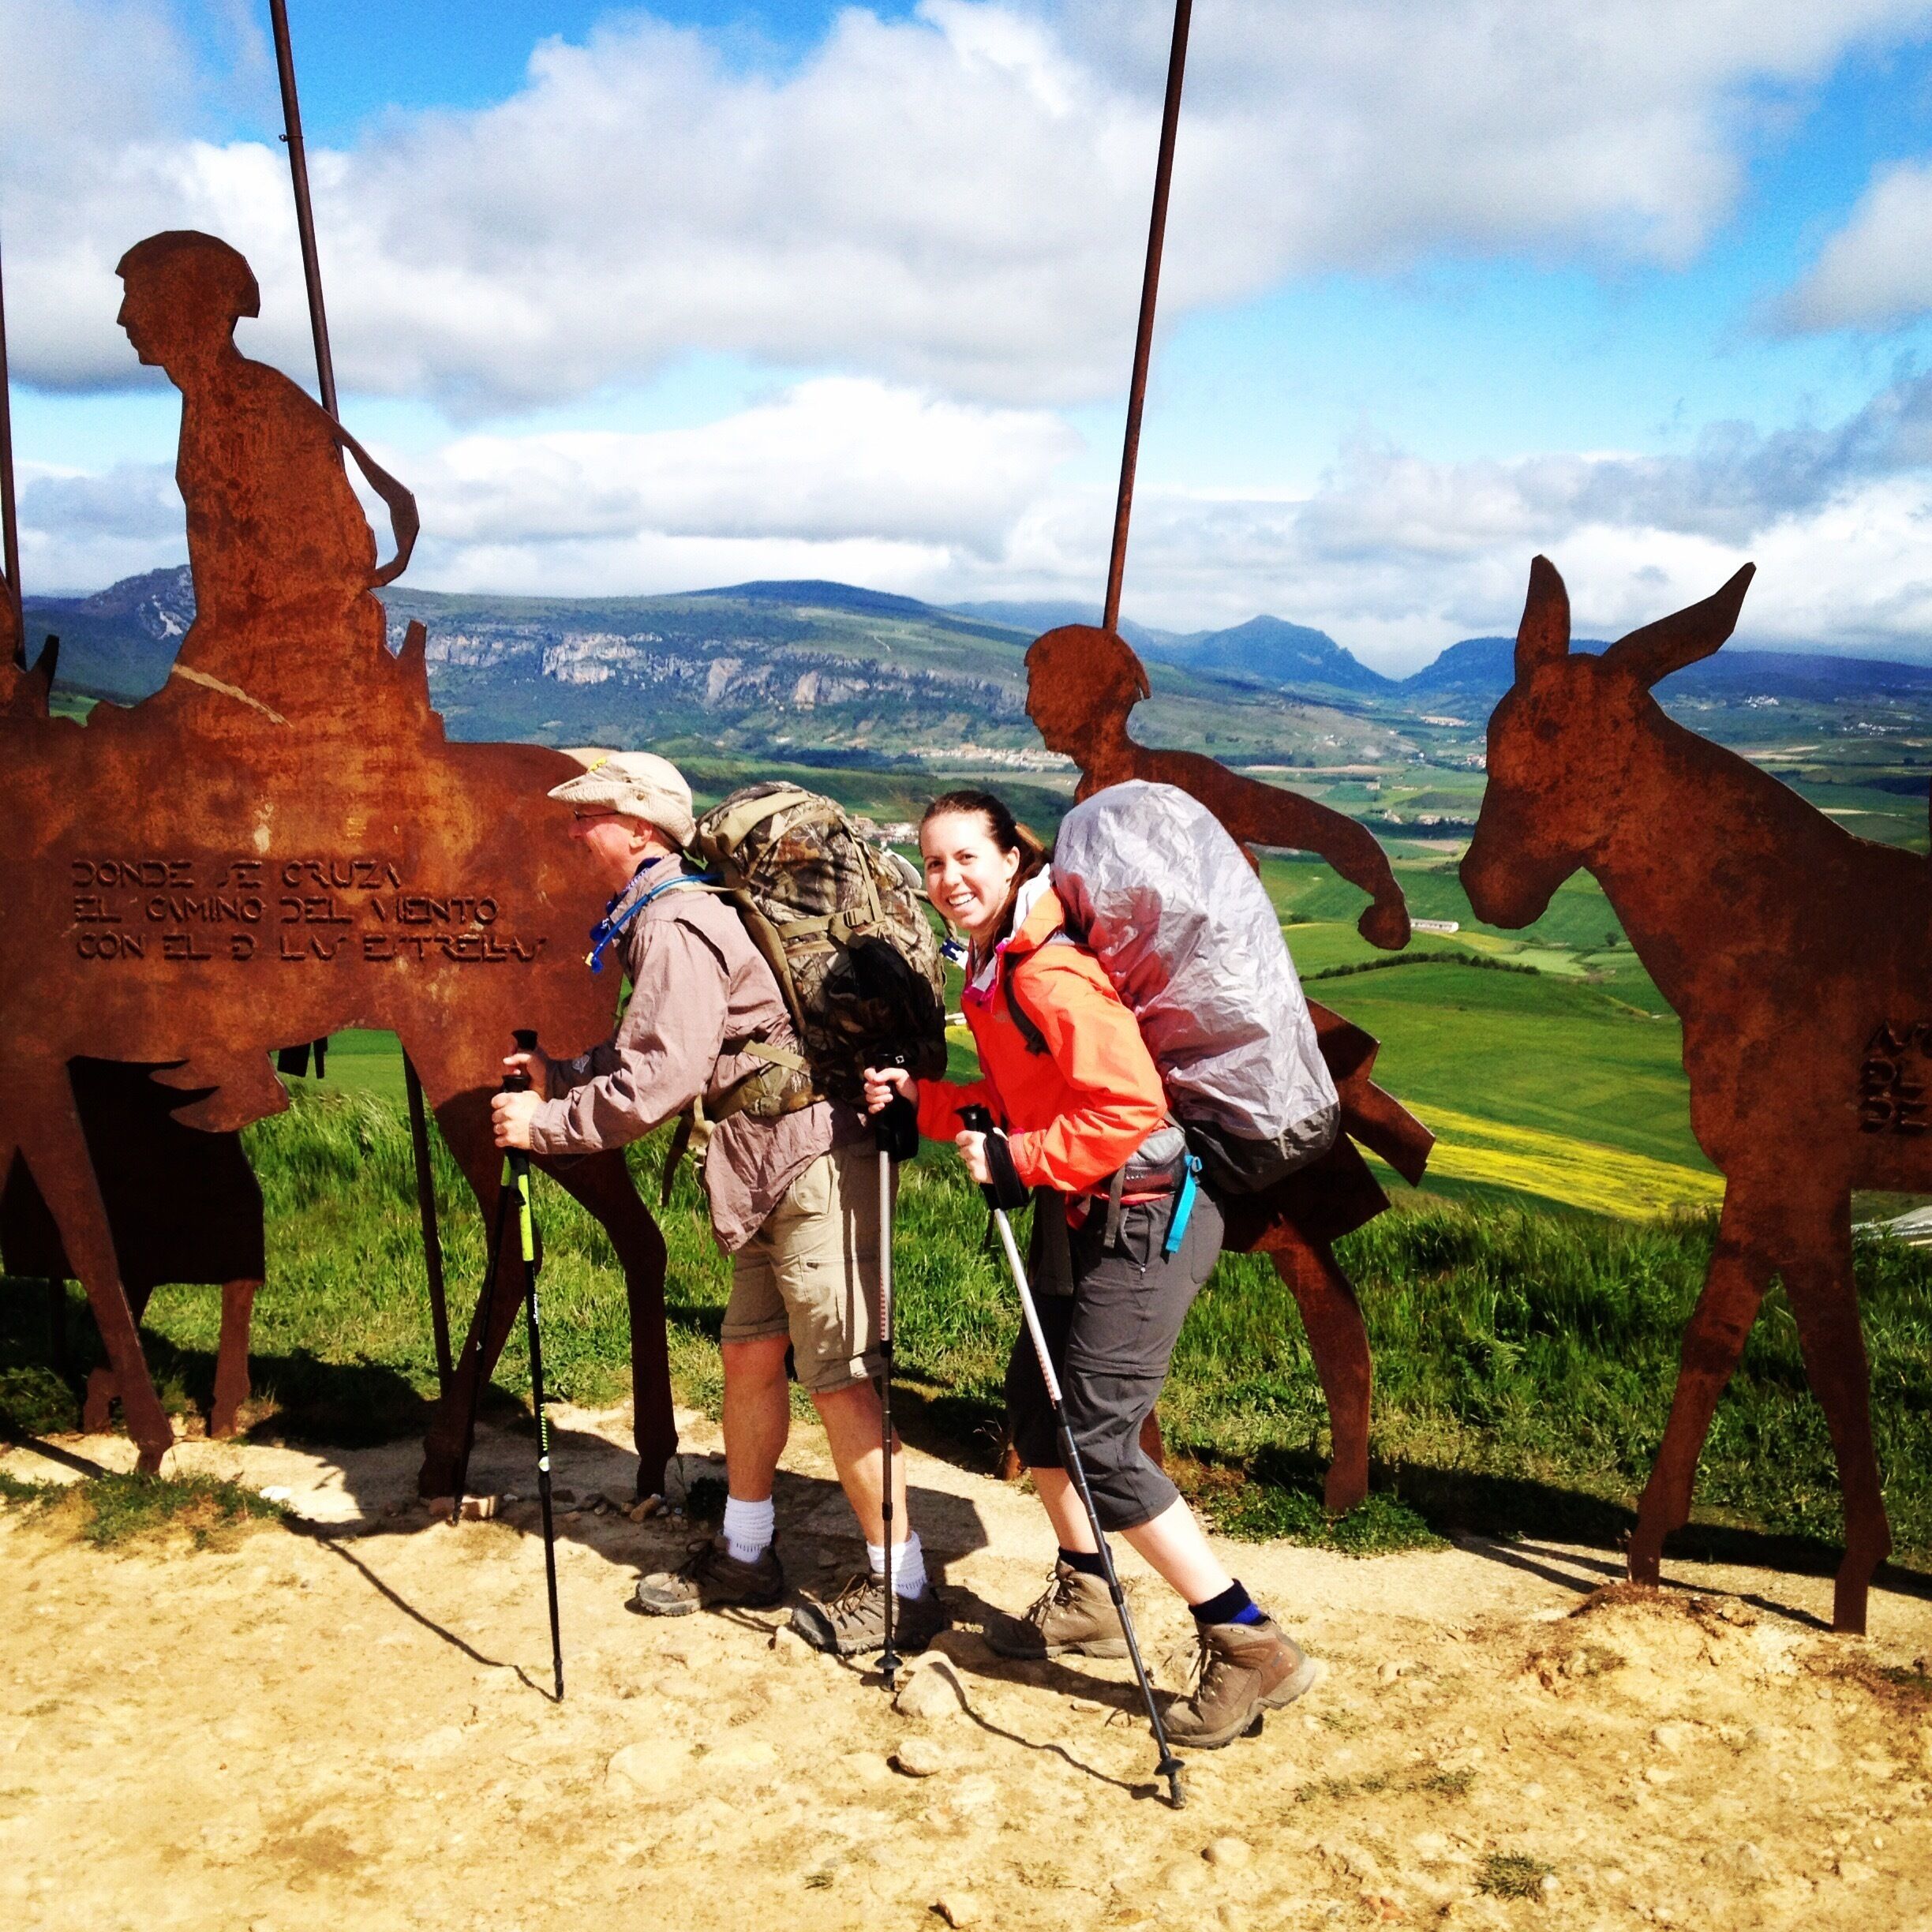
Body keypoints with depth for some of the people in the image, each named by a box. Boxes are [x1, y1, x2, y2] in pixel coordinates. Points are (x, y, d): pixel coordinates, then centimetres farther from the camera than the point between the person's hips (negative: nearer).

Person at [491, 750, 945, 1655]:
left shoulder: (676, 926, -17)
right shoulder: (658, 915, 15)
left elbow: (657, 1081, -24)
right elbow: (652, 1055, 22)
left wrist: (544, 1123, -15)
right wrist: (558, 1074, 13)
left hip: (817, 1163, -11)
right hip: (775, 1172, 11)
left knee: (837, 1377, -6)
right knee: (749, 1352, 16)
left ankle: (900, 1588, 5)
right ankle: (744, 1554, 31)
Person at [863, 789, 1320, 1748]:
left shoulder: (1050, 973, -21)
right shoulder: (989, 969, 10)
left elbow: (1127, 1105, -26)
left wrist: (1016, 1159, -22)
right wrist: (918, 1098, 5)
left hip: (1141, 1216, -10)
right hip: (1077, 1212, 10)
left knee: (1097, 1440, -10)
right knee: (1033, 1407, 17)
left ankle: (1250, 1649, 0)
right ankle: (1084, 1598, 38)